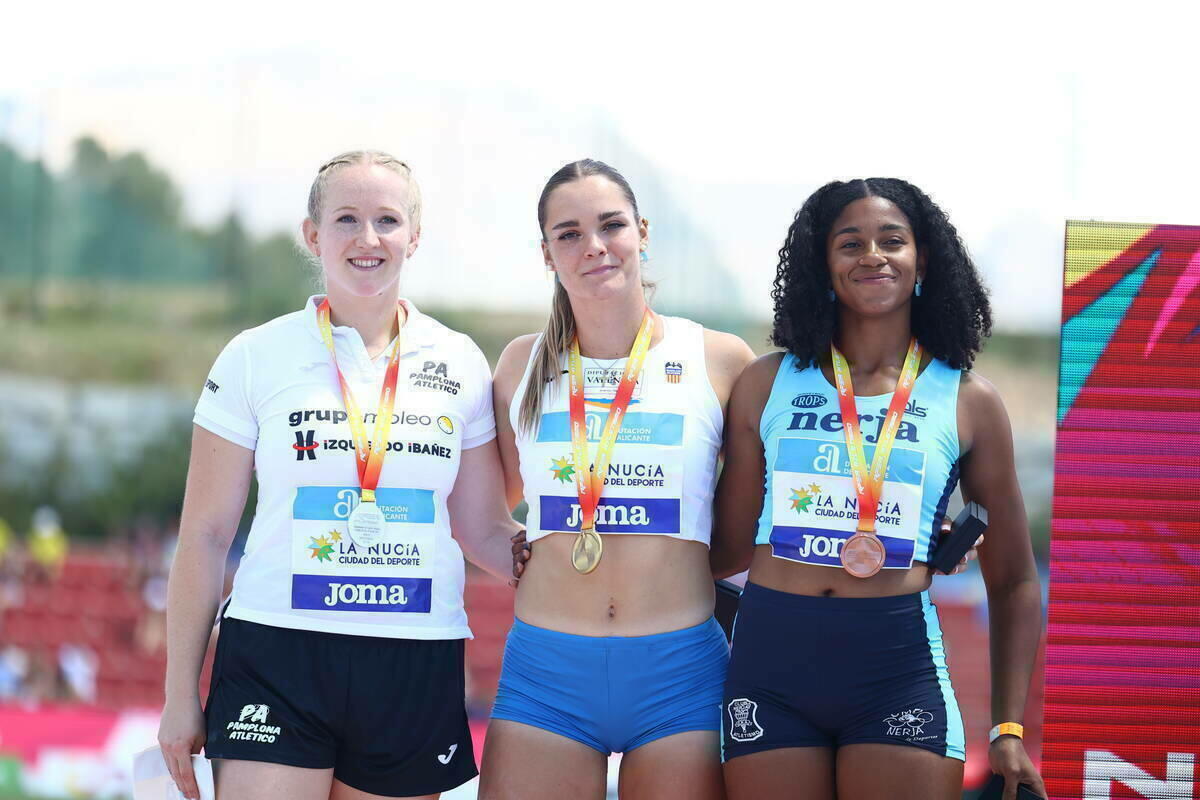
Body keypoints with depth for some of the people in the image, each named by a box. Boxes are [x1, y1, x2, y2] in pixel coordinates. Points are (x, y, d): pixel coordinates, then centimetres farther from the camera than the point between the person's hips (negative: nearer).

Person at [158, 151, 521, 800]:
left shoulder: (459, 364, 8)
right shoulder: (257, 358, 2)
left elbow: (484, 530, 15)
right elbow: (204, 534, 4)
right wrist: (180, 696, 2)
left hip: (416, 672, 2)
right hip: (277, 655, -2)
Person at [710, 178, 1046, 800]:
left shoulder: (967, 402, 7)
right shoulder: (767, 384, 9)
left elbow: (1013, 583, 10)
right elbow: (731, 546, 12)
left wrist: (1009, 731, 5)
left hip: (900, 671, -1)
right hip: (770, 662, 1)